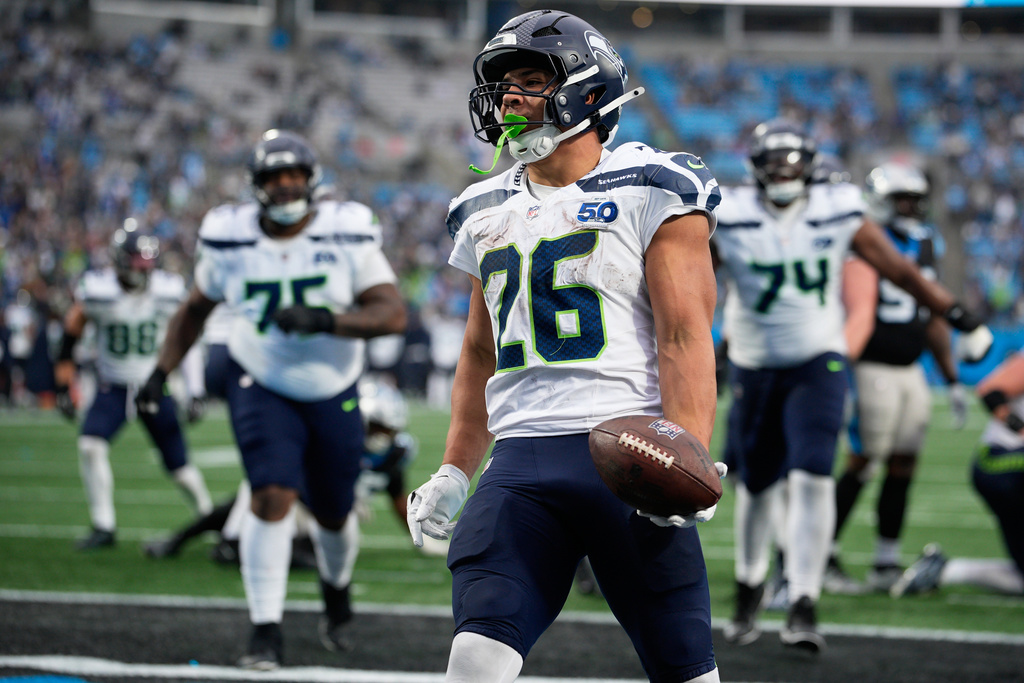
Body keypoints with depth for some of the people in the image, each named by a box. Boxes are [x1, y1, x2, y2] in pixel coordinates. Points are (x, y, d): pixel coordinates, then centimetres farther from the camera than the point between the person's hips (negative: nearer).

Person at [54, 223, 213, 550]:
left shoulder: (168, 292, -10)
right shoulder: (96, 292, -14)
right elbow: (71, 332, 0)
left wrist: (193, 392, 3)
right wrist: (64, 387, 0)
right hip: (113, 388, 0)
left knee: (178, 464, 1)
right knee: (90, 445, -21)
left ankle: (209, 514, 27)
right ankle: (104, 527, -10)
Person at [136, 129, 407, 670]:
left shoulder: (346, 236, -14)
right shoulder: (229, 241, -8)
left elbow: (392, 312, -20)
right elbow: (196, 308, 9)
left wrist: (324, 320, -34)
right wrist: (161, 371, 3)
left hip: (333, 393, 1)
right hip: (261, 388, -1)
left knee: (332, 513, 14)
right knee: (273, 498, -21)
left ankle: (335, 586, 49)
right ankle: (266, 631, -16)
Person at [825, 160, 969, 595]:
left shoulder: (926, 246, 13)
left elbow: (934, 318, 20)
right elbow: (859, 315, -19)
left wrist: (952, 379, 21)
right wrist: (842, 372, -26)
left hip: (911, 371, 8)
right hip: (873, 369, -8)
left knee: (902, 466, 7)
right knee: (861, 465, -7)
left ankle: (887, 566, 13)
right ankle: (823, 557, 2)